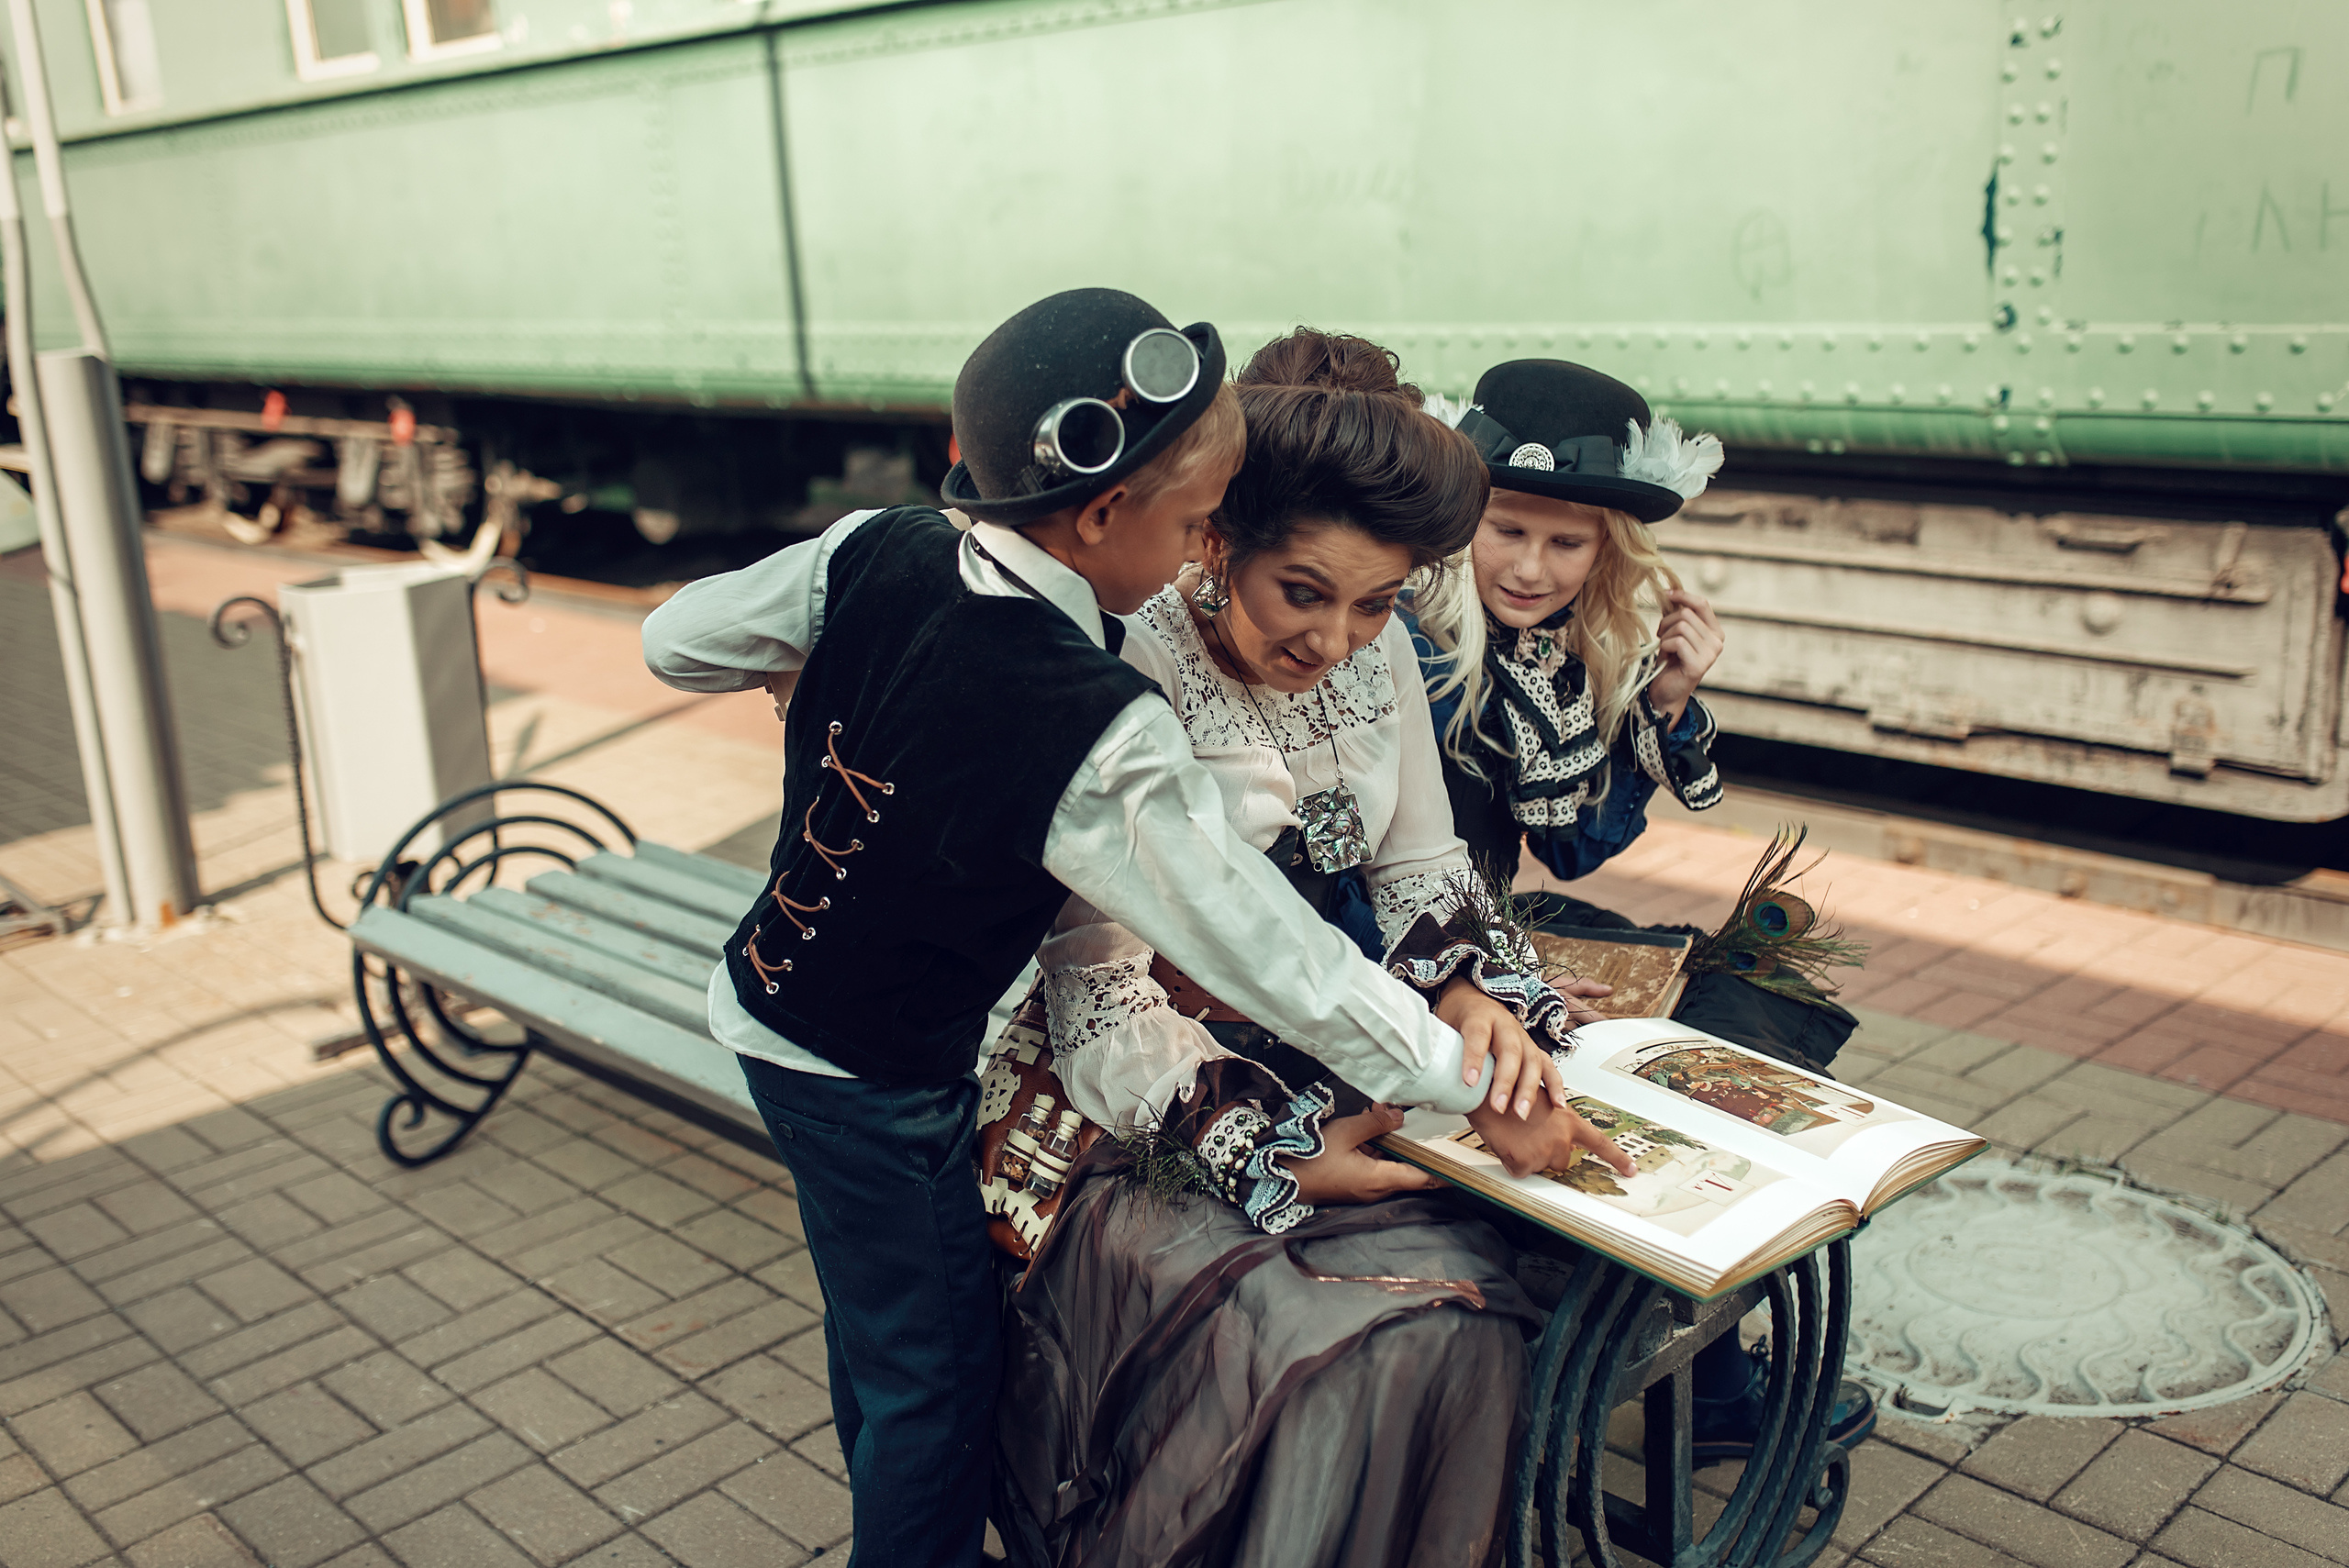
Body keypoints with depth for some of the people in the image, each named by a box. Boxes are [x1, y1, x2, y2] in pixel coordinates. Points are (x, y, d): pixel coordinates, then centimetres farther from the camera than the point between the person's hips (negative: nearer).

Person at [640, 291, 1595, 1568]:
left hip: (768, 1007, 8)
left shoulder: (874, 552, -14)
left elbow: (675, 643, -1)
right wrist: (1472, 1082, -15)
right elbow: (1266, 950, -25)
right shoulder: (1101, 742, -32)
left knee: (875, 1311, 27)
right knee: (935, 1380, 11)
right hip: (874, 1086, -8)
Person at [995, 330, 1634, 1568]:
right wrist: (1271, 1150, -26)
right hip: (1154, 1105, -6)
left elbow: (1421, 873, 8)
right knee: (1343, 1348, -24)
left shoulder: (1378, 654, 0)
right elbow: (1101, 994, -18)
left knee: (1471, 1313, -14)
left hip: (1331, 1058, 6)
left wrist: (1488, 1024, -11)